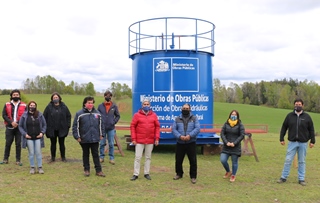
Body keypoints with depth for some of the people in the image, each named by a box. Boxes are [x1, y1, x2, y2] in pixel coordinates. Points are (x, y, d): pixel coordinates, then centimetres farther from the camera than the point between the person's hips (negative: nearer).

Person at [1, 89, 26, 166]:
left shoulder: (23, 105, 4)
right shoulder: (7, 105, 6)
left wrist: (18, 123, -11)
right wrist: (11, 122, -12)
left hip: (19, 127, -1)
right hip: (9, 127, 1)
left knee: (18, 144, 4)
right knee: (8, 143, 5)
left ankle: (18, 160, 12)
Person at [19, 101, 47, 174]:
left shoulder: (40, 115, -1)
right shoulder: (24, 115, -2)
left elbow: (44, 125, 8)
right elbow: (20, 126, 5)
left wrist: (42, 132, -5)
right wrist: (24, 134, -6)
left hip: (38, 137, 0)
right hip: (29, 138, 0)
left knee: (38, 153, 3)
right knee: (31, 153, 5)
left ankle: (40, 167, 11)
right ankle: (32, 167, 16)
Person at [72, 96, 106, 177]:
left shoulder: (97, 113, 3)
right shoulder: (79, 114, -7)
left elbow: (101, 124, 12)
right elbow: (75, 126, -6)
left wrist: (101, 134, 9)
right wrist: (77, 136, -9)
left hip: (95, 139, 2)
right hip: (84, 139, -2)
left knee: (96, 154, 6)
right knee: (85, 155, 11)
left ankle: (98, 170, 12)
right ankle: (86, 170, 23)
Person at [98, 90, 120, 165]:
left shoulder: (114, 106, 2)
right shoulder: (100, 106, 3)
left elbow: (118, 116, 10)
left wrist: (114, 122, -2)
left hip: (111, 128, 0)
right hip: (102, 128, 0)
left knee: (111, 144, 3)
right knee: (102, 143, 8)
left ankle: (111, 158, 11)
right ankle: (101, 157, 19)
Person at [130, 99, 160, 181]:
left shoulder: (154, 115, 5)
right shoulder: (137, 115, -1)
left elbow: (157, 127, 6)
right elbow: (132, 126, -2)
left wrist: (157, 138, -1)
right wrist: (133, 139, -8)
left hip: (150, 141, 2)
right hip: (139, 141, -2)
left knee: (148, 157, 10)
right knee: (138, 157, 0)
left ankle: (147, 173, 21)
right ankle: (135, 174, 7)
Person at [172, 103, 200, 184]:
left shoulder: (194, 118, 4)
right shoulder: (177, 119, 8)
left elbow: (197, 128, -7)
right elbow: (174, 129, -1)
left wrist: (190, 135, -20)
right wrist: (180, 136, -18)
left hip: (191, 143, -2)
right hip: (180, 143, 2)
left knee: (193, 161, -1)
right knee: (178, 160, 10)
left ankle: (193, 176, 12)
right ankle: (179, 174, 29)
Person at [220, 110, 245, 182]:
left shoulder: (240, 125, -3)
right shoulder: (226, 124, 5)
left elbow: (242, 135, -7)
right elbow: (222, 134, 2)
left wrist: (234, 143, -15)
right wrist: (226, 142, -12)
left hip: (235, 147, -2)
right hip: (226, 146, 2)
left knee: (234, 162, 5)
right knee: (223, 160, -4)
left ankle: (233, 175, 25)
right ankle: (228, 172, 23)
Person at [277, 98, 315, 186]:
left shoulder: (307, 116, 2)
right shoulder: (289, 116, 3)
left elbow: (311, 129, 5)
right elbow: (284, 128, 7)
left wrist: (312, 141, 2)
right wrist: (281, 139, 3)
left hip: (303, 143, 0)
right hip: (292, 142, 0)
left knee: (302, 161, 8)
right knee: (288, 160, 1)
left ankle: (301, 179, 16)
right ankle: (283, 177, 10)